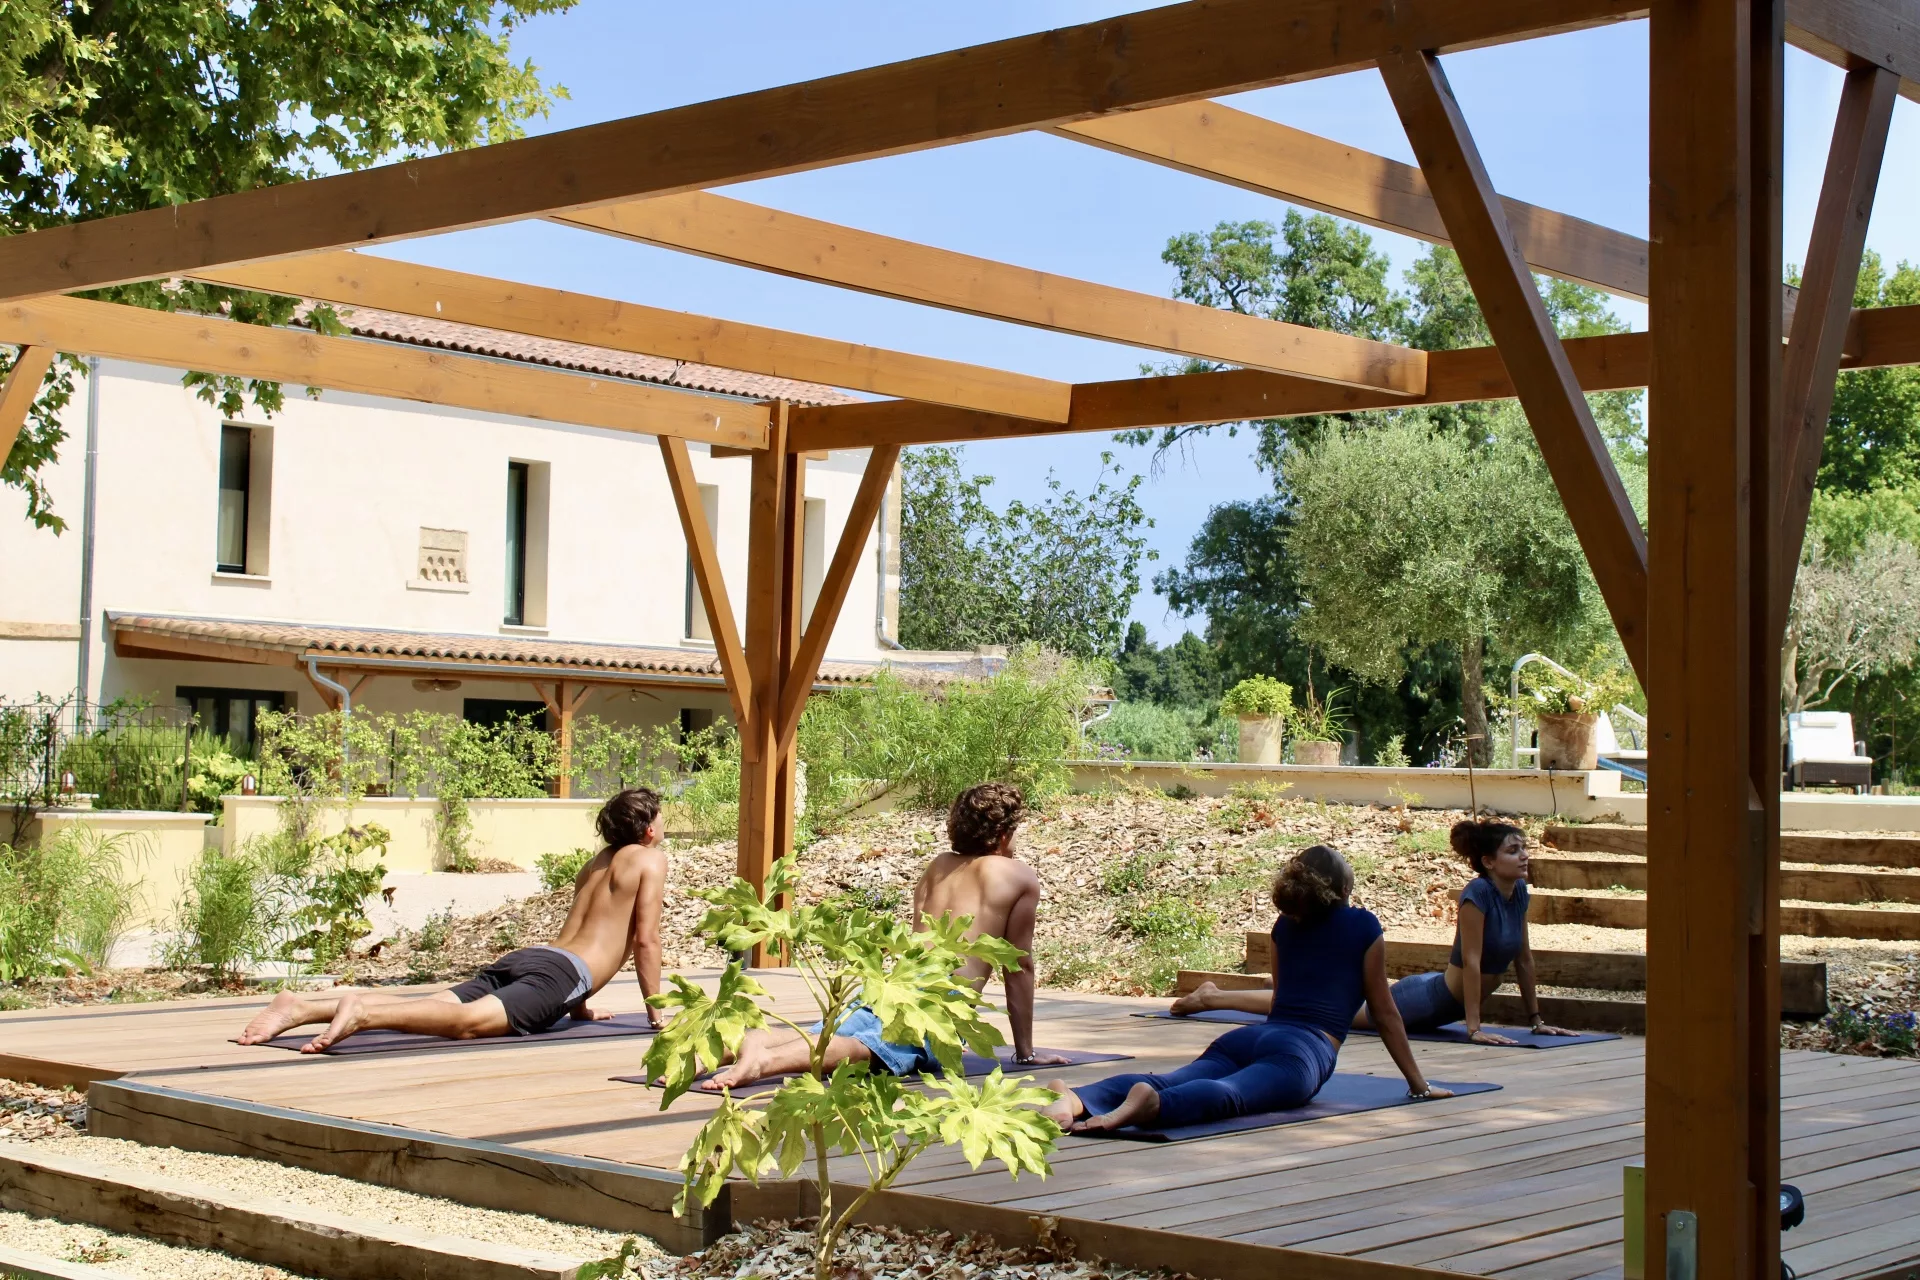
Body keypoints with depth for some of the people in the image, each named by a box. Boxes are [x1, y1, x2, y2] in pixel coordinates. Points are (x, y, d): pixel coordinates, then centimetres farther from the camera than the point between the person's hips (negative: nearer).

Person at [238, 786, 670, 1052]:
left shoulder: (596, 863, 34)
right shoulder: (649, 859, 8)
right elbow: (645, 940, 3)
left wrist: (579, 1006, 45)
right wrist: (655, 1012, 10)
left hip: (521, 958, 8)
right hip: (560, 973, -8)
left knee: (433, 1008, -11)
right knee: (468, 1020, -31)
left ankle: (303, 1006, -27)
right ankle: (362, 1012, -54)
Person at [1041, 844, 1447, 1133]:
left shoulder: (1286, 925, 30)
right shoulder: (1363, 926, 16)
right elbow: (1384, 1012, 21)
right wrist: (1418, 1083, 31)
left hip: (1246, 1038, 5)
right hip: (1305, 1049, -5)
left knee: (1168, 1082, -20)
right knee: (1229, 1095, -33)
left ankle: (1077, 1100, -49)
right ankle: (1149, 1103, -65)